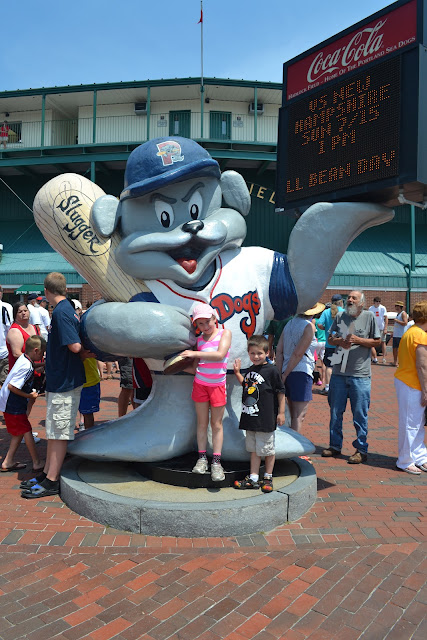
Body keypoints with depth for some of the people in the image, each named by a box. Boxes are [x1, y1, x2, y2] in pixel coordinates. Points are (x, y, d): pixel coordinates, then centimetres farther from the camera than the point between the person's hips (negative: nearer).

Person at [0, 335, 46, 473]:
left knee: (19, 433, 16)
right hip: (13, 406, -10)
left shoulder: (23, 358, 2)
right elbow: (11, 386, -26)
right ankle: (37, 463, 7)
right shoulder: (27, 367, -25)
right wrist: (29, 395, -17)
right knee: (27, 431, -1)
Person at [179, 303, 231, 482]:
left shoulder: (225, 333, -3)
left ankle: (216, 462, 6)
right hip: (200, 384, 3)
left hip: (218, 385, -3)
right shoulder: (200, 340, 6)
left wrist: (194, 353, -20)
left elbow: (220, 354, -20)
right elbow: (197, 367, 9)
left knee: (216, 424, 2)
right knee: (202, 422, 6)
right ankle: (202, 458, 15)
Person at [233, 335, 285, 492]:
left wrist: (281, 412, -6)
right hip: (250, 416, 6)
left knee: (267, 449, 7)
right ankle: (253, 479, 21)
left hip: (266, 418, -6)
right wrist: (237, 372, 14)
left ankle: (268, 478, 22)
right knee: (254, 449, 13)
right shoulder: (251, 370, 9)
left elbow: (280, 392, -6)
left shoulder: (271, 370, -10)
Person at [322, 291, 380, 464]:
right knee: (335, 412, 12)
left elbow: (377, 341, 0)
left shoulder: (369, 317, -1)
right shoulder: (340, 317, 9)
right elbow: (330, 338, 14)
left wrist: (358, 340, -13)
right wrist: (339, 341, -7)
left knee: (360, 415, 2)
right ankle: (335, 446, 26)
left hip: (360, 375, -4)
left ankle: (361, 450, 14)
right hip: (339, 373, 4)